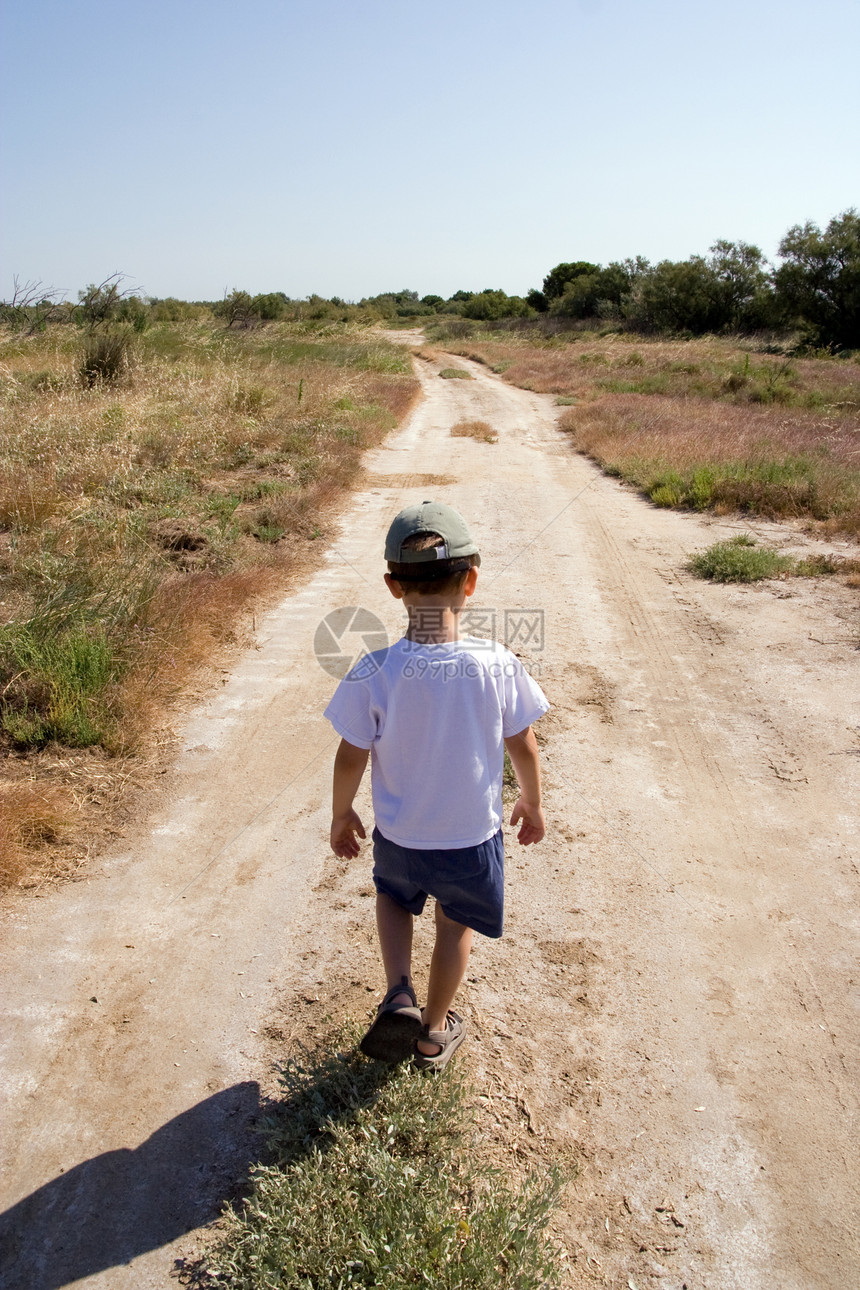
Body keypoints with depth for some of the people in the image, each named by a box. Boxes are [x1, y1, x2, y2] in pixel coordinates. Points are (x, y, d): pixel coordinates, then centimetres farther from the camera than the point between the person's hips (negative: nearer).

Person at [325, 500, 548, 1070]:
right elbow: (524, 748, -9)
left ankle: (399, 996, 16)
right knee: (456, 923, 26)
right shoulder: (500, 666, -22)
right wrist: (532, 804, 10)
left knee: (394, 896, 33)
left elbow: (351, 758, -12)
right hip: (474, 836, 0)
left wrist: (341, 814, 7)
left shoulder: (373, 674, -23)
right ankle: (435, 1032, 44)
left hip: (398, 835, 0)